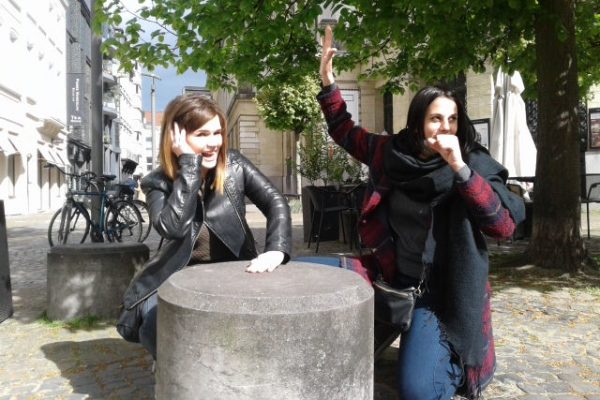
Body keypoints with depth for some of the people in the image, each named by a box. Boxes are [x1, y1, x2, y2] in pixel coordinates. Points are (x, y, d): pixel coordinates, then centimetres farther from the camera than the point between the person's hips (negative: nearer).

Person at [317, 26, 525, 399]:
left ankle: (455, 358, 17)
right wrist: (328, 79, 3)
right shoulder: (393, 152, -1)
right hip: (391, 275, 4)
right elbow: (346, 132, 13)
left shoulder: (474, 165, -10)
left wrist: (460, 168, -30)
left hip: (441, 293, -4)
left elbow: (505, 225, -21)